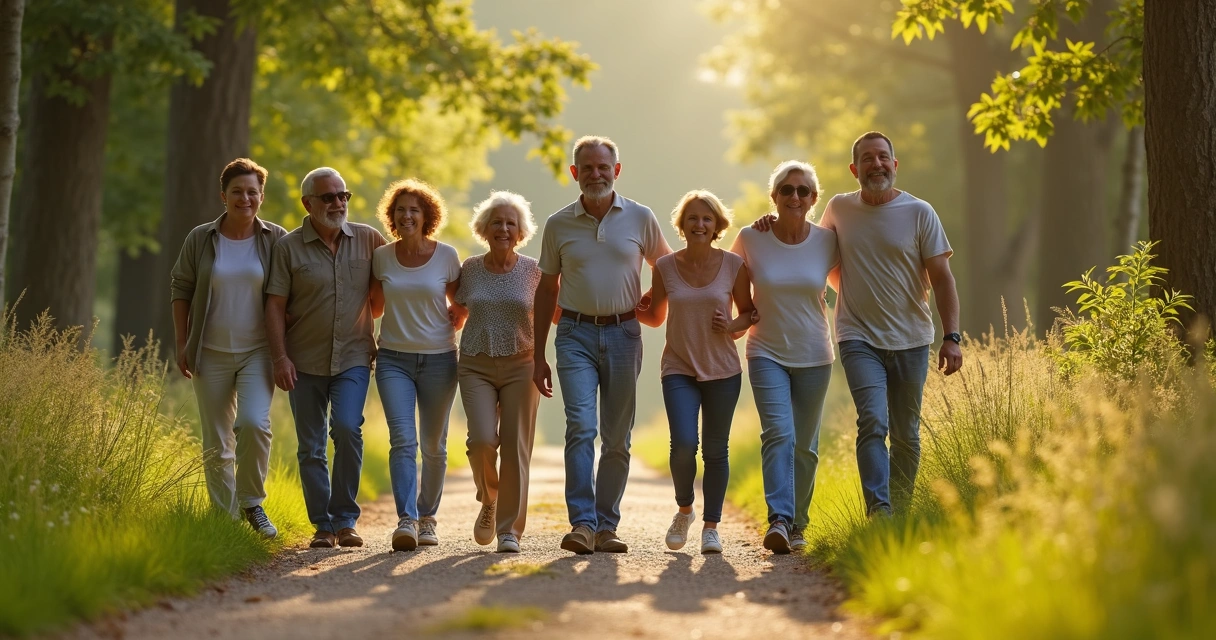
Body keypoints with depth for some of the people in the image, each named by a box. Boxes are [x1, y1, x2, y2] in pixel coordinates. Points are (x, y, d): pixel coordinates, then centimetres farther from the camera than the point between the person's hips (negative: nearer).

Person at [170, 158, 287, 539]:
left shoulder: (276, 240, 1)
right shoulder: (200, 239, 2)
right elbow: (181, 290, 8)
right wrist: (181, 345, 3)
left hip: (258, 351, -1)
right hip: (211, 353, 2)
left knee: (254, 423, -21)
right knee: (216, 443, 3)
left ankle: (252, 503, -2)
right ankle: (225, 518, 13)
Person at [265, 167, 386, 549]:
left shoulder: (369, 241, 4)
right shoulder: (288, 247, 0)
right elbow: (275, 305, -2)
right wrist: (280, 357, -9)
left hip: (353, 358, 0)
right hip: (305, 362, 0)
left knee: (347, 428, -19)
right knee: (311, 447, 4)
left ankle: (345, 519, -7)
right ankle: (323, 525, 13)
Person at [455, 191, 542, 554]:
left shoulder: (533, 271, 2)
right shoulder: (470, 269, 5)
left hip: (520, 366, 0)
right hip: (476, 366, 0)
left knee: (516, 449, -4)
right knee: (482, 439, -16)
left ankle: (510, 530, 5)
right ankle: (488, 501, 14)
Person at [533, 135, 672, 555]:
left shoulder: (640, 218, 2)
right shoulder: (558, 225, 4)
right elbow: (546, 290, 11)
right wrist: (538, 355, 9)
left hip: (623, 335, 1)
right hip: (576, 335, -1)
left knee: (617, 438, 4)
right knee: (581, 426, -15)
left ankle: (606, 525, 11)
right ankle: (582, 524, -17)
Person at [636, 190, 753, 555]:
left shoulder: (733, 266, -1)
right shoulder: (665, 267, 1)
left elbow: (749, 313, 10)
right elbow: (655, 317, 13)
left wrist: (734, 327, -11)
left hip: (723, 370, 0)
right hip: (679, 369, 0)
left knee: (716, 450, 4)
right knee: (683, 444, -15)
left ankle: (711, 526, 17)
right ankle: (684, 510, 11)